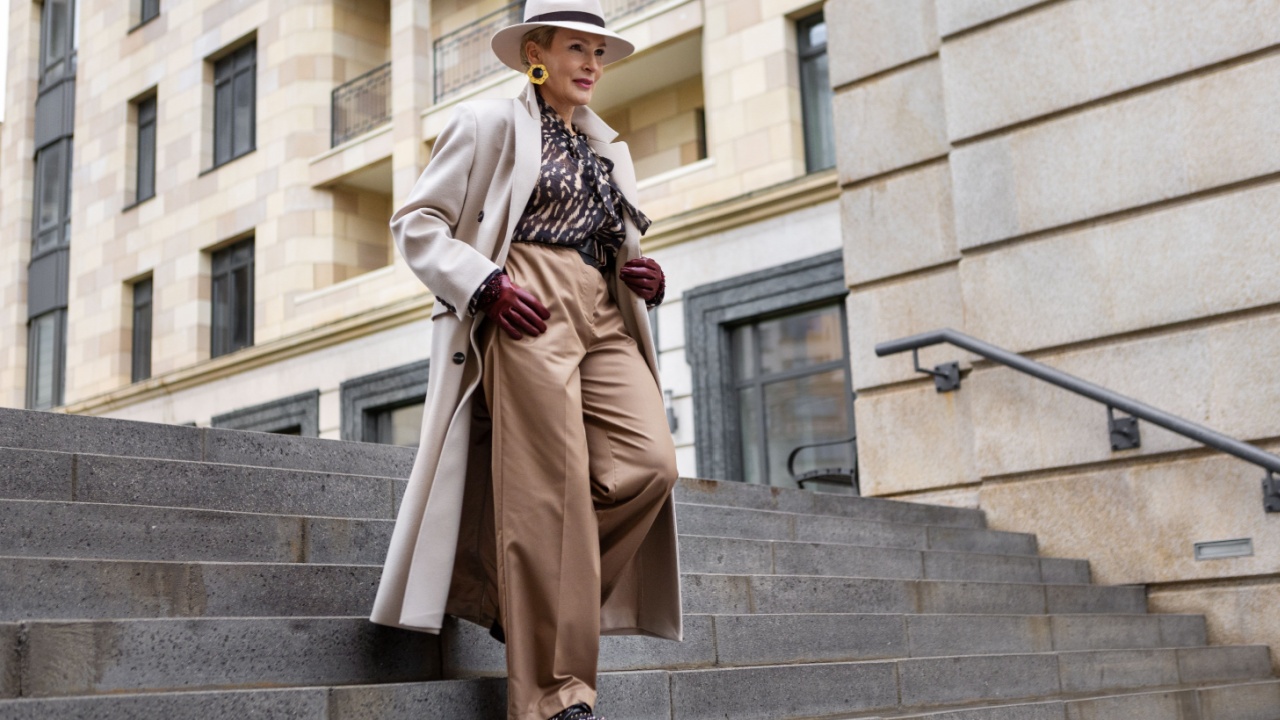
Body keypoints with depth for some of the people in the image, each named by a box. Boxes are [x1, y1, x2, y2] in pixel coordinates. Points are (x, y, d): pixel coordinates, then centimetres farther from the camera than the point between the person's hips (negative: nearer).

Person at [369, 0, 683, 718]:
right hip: (524, 310, -6)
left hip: (605, 319, 6)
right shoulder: (490, 123, 10)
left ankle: (524, 599, 1)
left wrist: (644, 277, 10)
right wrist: (487, 284, -13)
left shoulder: (609, 151, 28)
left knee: (650, 464, -15)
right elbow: (416, 222, 3)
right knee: (549, 489, -13)